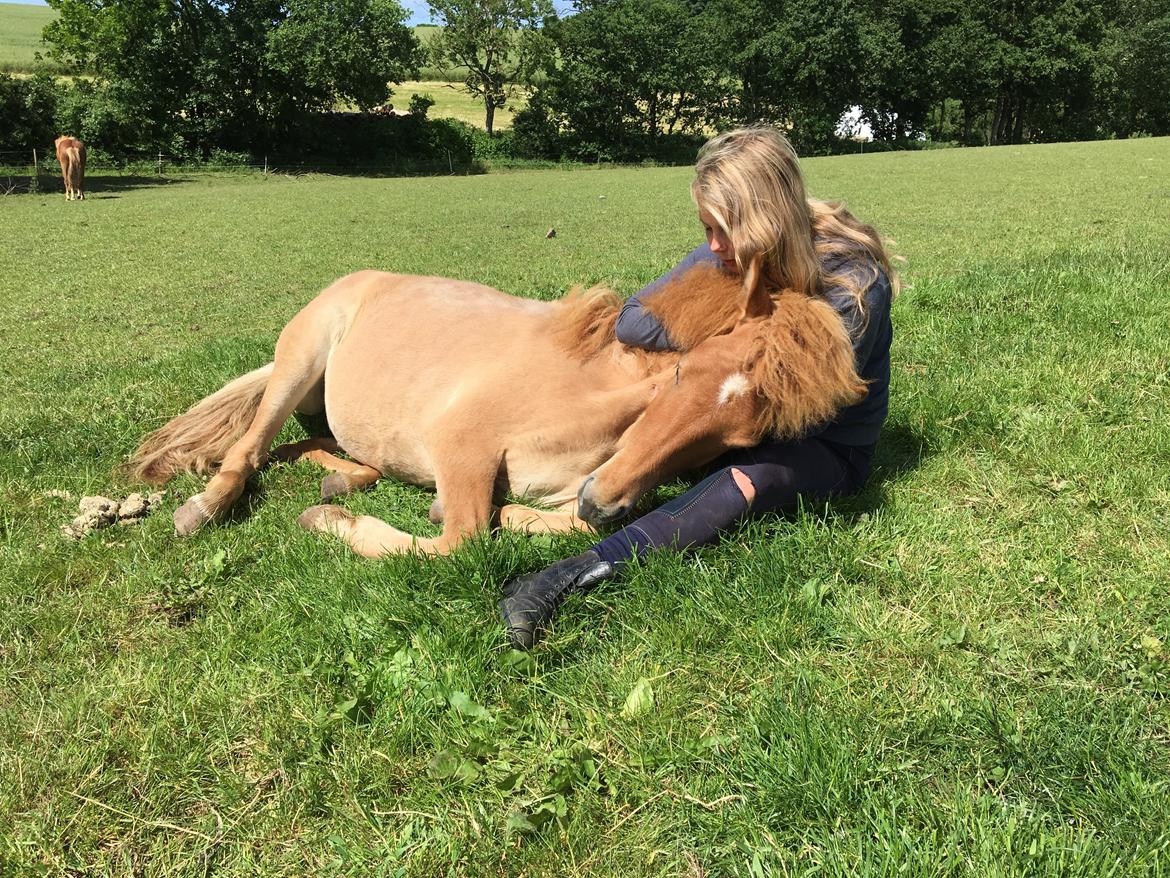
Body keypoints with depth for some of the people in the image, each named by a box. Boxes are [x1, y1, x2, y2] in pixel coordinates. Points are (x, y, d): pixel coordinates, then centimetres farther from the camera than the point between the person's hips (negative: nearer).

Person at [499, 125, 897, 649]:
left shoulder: (855, 280, -24)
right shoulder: (724, 258, -11)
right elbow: (632, 321, -19)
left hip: (832, 448, -6)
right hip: (752, 422, 6)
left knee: (745, 482, -37)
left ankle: (584, 570, -51)